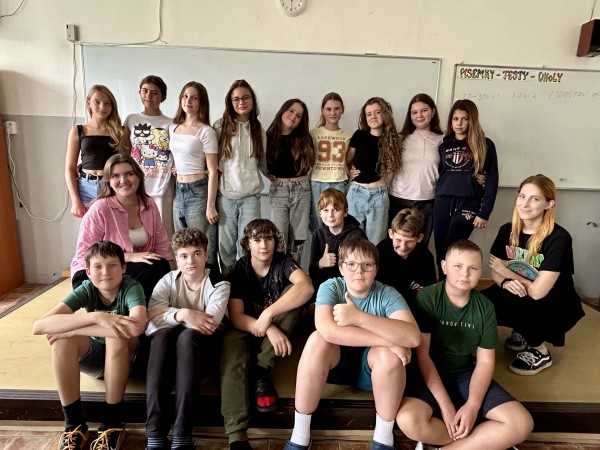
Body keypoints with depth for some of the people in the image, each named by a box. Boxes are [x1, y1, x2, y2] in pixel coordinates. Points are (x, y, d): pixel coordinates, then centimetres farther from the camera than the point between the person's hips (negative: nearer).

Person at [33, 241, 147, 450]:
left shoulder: (132, 287, -24)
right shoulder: (86, 290, -16)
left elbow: (137, 326, -46)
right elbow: (39, 326, -29)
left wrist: (70, 329, -36)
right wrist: (95, 316, -44)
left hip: (126, 357, -3)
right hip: (95, 357, 3)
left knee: (116, 333, -35)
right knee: (62, 339, -26)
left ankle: (112, 423, -19)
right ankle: (74, 424, -12)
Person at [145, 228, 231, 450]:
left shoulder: (218, 284, -8)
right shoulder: (168, 281, -2)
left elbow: (209, 326, -24)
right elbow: (150, 323, -16)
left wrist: (167, 311, -20)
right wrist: (182, 314, -30)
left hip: (205, 346, -2)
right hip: (171, 347, 2)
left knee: (188, 335, -34)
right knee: (162, 334, -31)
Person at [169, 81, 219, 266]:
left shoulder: (206, 132, -10)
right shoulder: (172, 128, 9)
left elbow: (213, 171, -12)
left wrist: (210, 205, -16)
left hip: (198, 191, -6)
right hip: (178, 191, 6)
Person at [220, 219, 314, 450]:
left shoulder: (283, 262, -10)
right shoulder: (239, 270, -9)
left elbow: (306, 286, -32)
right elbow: (236, 316, -17)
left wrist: (268, 313, -38)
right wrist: (268, 329, -35)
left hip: (276, 329, 1)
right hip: (247, 329, 0)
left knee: (295, 292, -27)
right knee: (231, 343, -36)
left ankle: (260, 370, -23)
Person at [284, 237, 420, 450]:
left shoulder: (387, 294, -14)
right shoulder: (331, 287, -16)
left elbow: (413, 337, -31)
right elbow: (327, 330, -35)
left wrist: (359, 317, -42)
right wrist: (388, 340, -36)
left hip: (372, 366, 0)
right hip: (334, 362, 0)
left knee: (389, 352, -32)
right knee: (317, 340, -31)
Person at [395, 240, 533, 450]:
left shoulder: (485, 307, -2)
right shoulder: (426, 298, -15)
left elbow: (485, 361, -1)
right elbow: (422, 354, -16)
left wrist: (472, 405, -16)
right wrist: (445, 406, -20)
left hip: (466, 375, 4)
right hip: (430, 375, -4)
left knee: (522, 424, -14)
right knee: (408, 421, -32)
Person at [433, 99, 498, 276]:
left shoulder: (485, 145, 2)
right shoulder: (444, 144, 13)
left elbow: (492, 180, -1)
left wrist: (484, 212, -7)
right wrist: (436, 201, 6)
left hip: (468, 203, -4)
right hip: (442, 203, 4)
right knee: (440, 253, 5)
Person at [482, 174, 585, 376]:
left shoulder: (559, 238, -23)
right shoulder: (507, 230, -6)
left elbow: (538, 291, -27)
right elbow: (495, 271, 0)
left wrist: (507, 271, -13)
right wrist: (506, 282, -23)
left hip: (556, 307, -5)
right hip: (522, 301, 5)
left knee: (505, 301, -33)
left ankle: (540, 351, -4)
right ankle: (522, 332, 9)